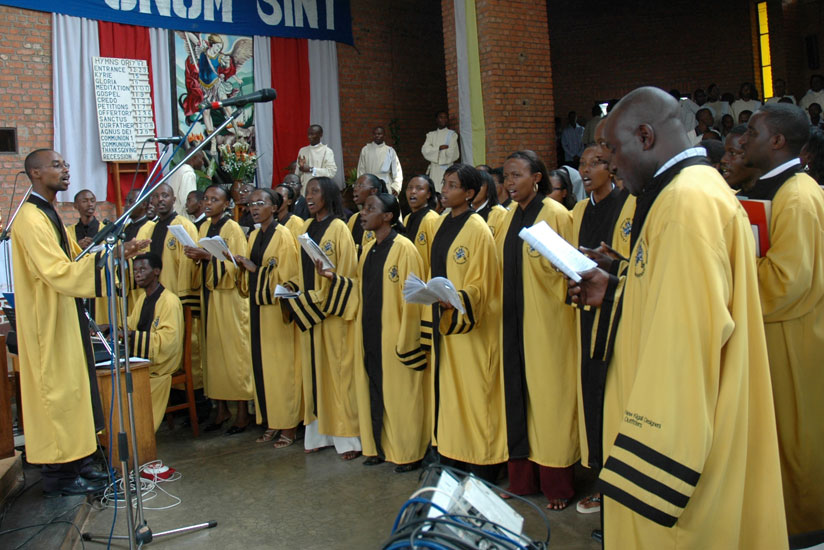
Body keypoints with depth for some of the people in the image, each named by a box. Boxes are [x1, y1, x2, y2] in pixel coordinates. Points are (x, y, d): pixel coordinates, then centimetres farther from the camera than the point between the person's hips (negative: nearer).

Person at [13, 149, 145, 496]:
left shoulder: (48, 214, 15)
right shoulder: (32, 218, -18)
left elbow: (73, 259, 17)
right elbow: (58, 272, -26)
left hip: (65, 316, 10)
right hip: (48, 321, -10)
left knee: (73, 388, 14)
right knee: (58, 391, -2)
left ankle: (75, 463, 25)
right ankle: (60, 474, 10)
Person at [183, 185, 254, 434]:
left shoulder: (233, 229, -6)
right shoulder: (204, 228, 14)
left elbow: (238, 265, -12)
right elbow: (202, 266, 18)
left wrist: (209, 257, -22)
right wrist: (197, 259, -4)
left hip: (229, 297, -6)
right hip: (208, 295, 7)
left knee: (234, 351, -3)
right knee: (213, 351, 8)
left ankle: (243, 411, 4)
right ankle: (222, 408, 17)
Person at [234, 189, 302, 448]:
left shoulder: (283, 235, -9)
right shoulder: (254, 236, 14)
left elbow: (287, 275, -12)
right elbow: (249, 277, 16)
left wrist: (256, 269, -14)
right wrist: (243, 266, -3)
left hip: (278, 309, -7)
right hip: (258, 308, 7)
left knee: (282, 366, -2)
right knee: (262, 365, 8)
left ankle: (288, 426, 7)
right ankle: (271, 422, 18)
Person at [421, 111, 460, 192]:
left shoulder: (452, 134, 3)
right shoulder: (431, 135, 15)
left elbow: (451, 152, -6)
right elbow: (424, 150, 1)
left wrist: (434, 150, 0)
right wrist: (439, 148, -10)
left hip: (447, 168, -3)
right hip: (434, 169, 3)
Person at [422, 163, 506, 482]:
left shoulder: (477, 230, -13)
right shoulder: (441, 225, 10)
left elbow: (480, 285, -15)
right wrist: (430, 323, 13)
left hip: (471, 327, -8)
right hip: (443, 323, 8)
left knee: (472, 393, -1)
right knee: (446, 390, 12)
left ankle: (483, 470, 10)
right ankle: (451, 459, 23)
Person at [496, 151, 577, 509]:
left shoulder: (556, 215, -8)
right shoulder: (509, 219, 12)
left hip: (546, 322, -6)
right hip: (513, 322, 6)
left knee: (549, 396, 1)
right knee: (517, 397, 9)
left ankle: (556, 485, 14)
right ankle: (522, 479, 21)